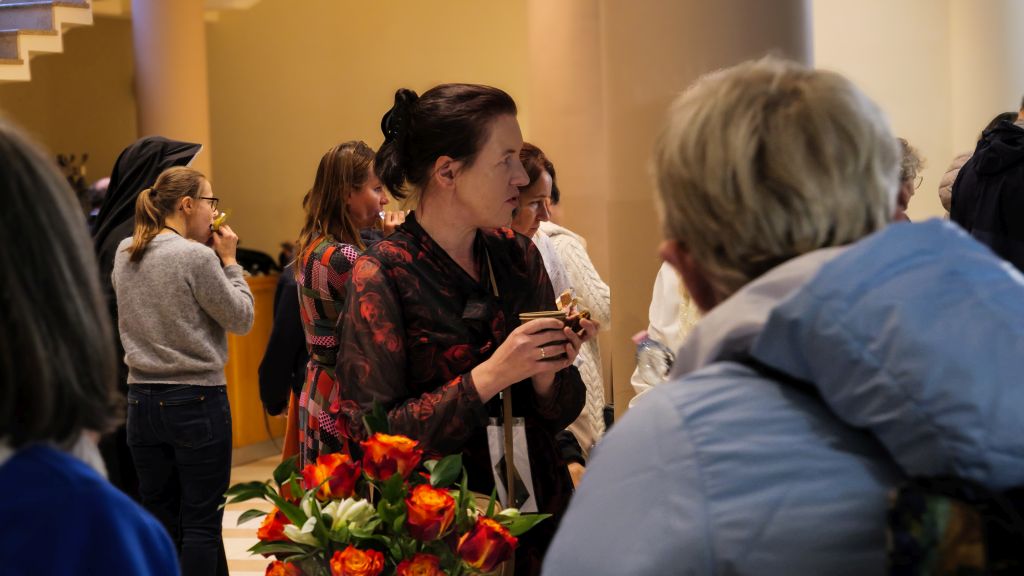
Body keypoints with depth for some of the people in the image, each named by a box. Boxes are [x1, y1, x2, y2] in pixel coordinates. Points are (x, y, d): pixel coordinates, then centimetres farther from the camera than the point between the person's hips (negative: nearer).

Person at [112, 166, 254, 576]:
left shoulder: (124, 254, 5)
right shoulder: (197, 257, -15)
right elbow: (241, 319, -8)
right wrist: (229, 261, 1)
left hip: (143, 399, 6)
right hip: (197, 402, -6)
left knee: (159, 518, 12)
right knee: (201, 523, 1)